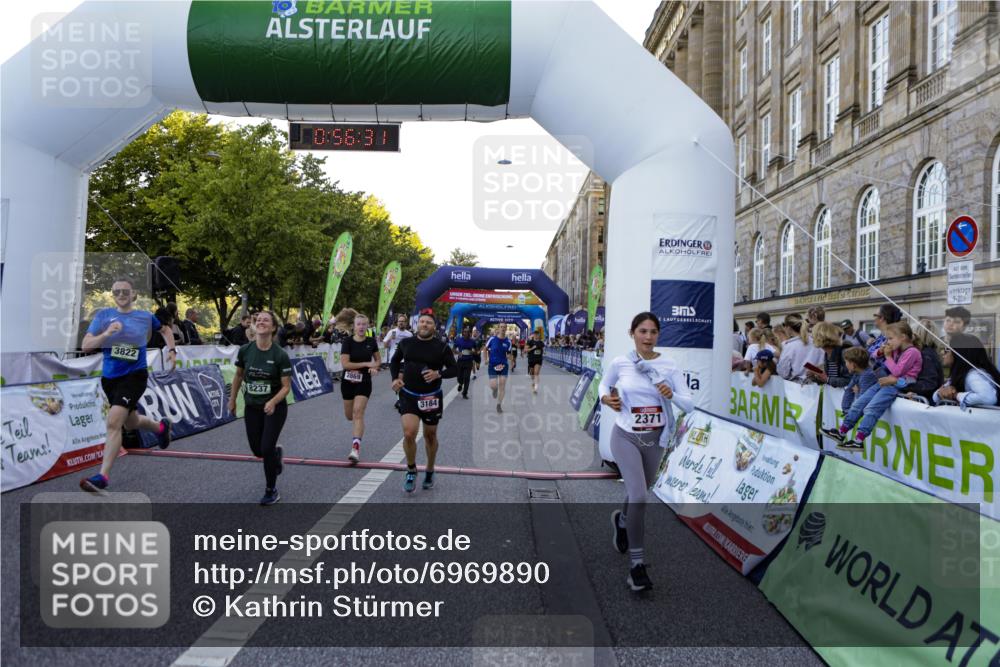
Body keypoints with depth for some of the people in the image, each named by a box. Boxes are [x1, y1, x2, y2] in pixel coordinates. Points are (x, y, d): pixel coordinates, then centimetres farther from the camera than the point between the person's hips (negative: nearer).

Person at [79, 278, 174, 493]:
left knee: (113, 422, -21)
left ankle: (103, 476, -18)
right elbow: (85, 346, -6)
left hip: (134, 376, -4)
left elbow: (165, 330, 20)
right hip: (110, 377, 4)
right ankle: (161, 427, 54)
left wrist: (171, 350, 5)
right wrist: (106, 334, -23)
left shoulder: (146, 317, 0)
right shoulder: (103, 315, 0)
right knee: (131, 422, 22)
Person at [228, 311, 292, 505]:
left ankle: (272, 491, 14)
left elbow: (286, 386, -15)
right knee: (257, 450, 9)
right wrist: (232, 399, 15)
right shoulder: (245, 350, -8)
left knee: (266, 448, -9)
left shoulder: (280, 355, -18)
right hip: (251, 407, 4)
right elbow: (238, 375, 9)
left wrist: (273, 402, -31)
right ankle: (276, 453, 47)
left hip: (274, 408, -4)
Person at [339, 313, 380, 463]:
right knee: (349, 415, 14)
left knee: (358, 413, -15)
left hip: (364, 382, -1)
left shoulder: (371, 342, -1)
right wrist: (367, 363, -18)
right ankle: (358, 428, 51)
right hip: (348, 381, 1)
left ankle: (356, 448, -19)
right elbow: (345, 363, -16)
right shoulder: (348, 342, -7)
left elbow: (378, 360, 14)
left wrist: (375, 367, -9)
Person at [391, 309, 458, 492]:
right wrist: (395, 378, -1)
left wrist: (438, 374, -21)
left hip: (431, 397, 0)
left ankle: (430, 471, 37)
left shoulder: (442, 348, -7)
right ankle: (411, 470, 10)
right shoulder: (405, 343, 0)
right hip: (408, 396, 0)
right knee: (409, 434, -15)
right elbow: (395, 361, 16)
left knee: (430, 436, 14)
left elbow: (454, 369, -3)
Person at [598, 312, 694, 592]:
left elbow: (689, 405, -6)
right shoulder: (620, 363, -8)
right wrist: (605, 398, -9)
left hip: (655, 439, 3)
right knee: (638, 497, -16)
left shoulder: (669, 366, -8)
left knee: (639, 493, 22)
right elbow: (604, 383, 11)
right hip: (626, 437, -3)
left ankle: (621, 520, 56)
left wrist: (672, 395, -26)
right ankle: (636, 562, -2)